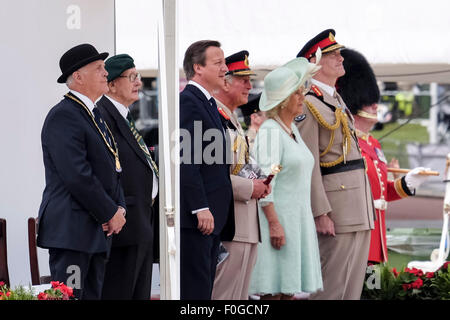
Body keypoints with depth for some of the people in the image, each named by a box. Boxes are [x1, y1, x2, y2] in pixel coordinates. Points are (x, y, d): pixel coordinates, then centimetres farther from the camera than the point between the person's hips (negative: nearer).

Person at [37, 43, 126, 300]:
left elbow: (112, 168, 23)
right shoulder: (63, 115, -12)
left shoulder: (95, 115, 19)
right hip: (71, 230, -10)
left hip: (97, 230, 10)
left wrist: (120, 207, 5)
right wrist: (110, 214, -13)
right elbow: (76, 175, -20)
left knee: (93, 295, 9)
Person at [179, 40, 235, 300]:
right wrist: (200, 208, -22)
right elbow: (186, 161, -20)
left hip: (212, 214, 10)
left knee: (204, 287, 12)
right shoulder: (187, 101, -13)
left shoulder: (208, 103, 19)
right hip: (195, 217, -10)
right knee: (194, 289, -9)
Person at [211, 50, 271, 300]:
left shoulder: (231, 119, 20)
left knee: (238, 297, 12)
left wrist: (258, 184, 14)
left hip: (246, 226, 11)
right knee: (225, 296, -9)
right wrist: (249, 188, -18)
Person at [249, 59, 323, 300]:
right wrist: (274, 223, -22)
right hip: (278, 216, -9)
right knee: (273, 291, -8)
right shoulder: (269, 131, -12)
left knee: (289, 290, 8)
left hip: (298, 218, 9)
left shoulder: (294, 130, 15)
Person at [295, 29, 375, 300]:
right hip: (338, 206, -9)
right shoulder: (309, 103, -12)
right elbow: (308, 163, -17)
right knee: (331, 286, -7)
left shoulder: (336, 98, 18)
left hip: (360, 206, 9)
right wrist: (321, 213, -20)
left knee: (354, 283, 10)